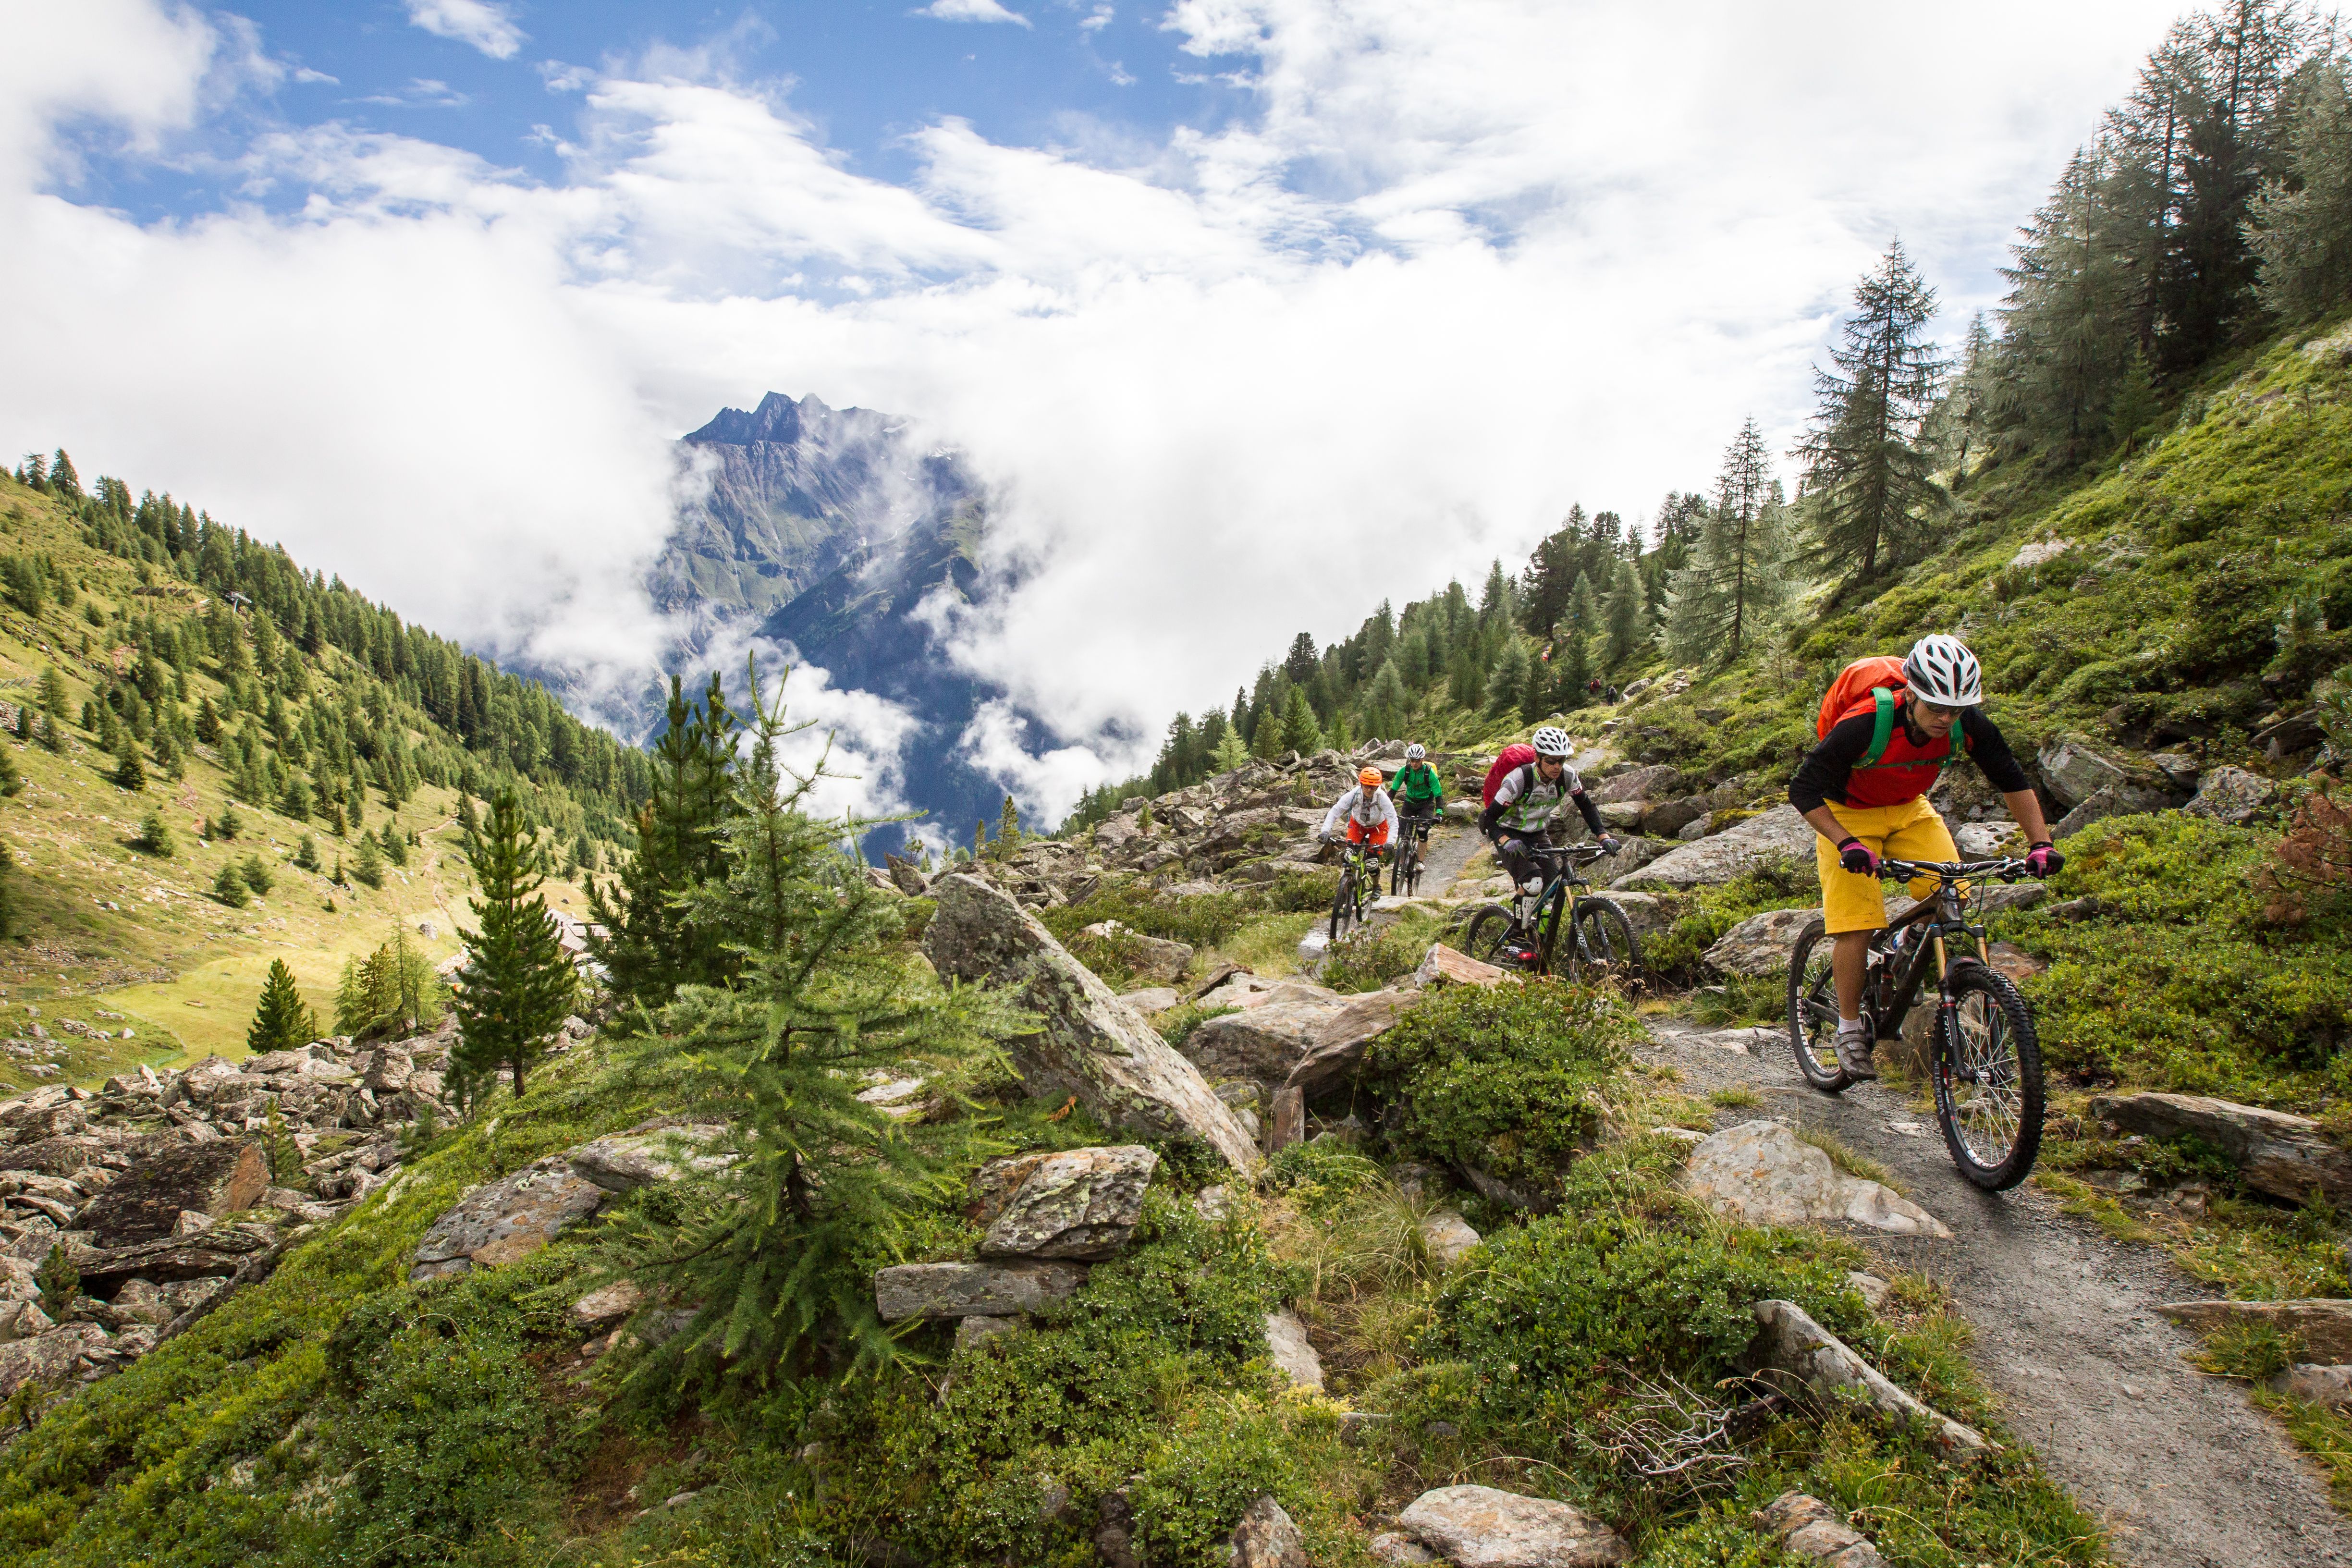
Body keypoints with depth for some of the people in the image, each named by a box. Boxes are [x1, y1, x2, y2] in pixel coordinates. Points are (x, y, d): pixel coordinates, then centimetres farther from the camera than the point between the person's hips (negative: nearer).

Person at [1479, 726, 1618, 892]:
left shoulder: (1567, 776, -15)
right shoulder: (1517, 780, -30)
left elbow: (1587, 806, 0)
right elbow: (1489, 819, -29)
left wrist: (1604, 837, -14)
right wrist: (1507, 842, -47)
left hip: (1538, 835, 5)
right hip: (1509, 834, -5)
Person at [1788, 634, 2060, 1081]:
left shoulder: (1969, 724, -20)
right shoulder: (1864, 725, -33)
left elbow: (2013, 779, -7)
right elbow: (1804, 790, -29)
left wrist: (2041, 843, -16)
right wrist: (1847, 843, -38)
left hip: (1909, 810, 5)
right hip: (1847, 814, -4)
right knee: (1857, 924, -14)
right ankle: (1850, 1026, 2)